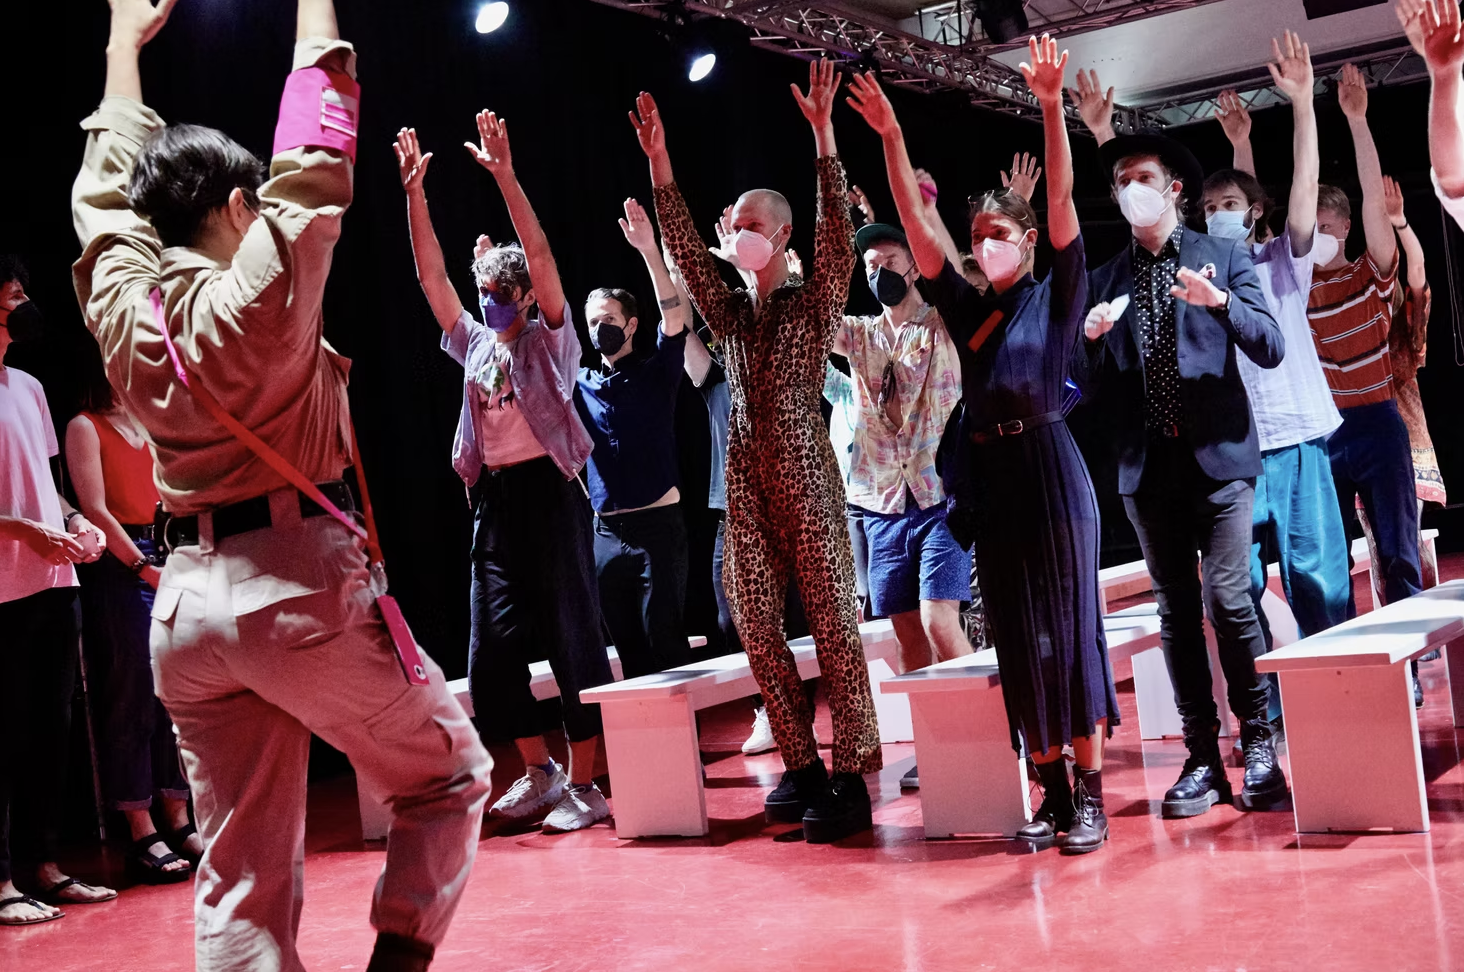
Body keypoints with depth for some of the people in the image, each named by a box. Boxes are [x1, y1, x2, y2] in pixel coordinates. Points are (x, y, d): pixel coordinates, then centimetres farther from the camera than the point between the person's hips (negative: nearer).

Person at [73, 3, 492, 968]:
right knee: (449, 779, 12)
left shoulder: (121, 308, 5)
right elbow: (315, 159, -2)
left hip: (186, 601, 6)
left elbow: (110, 192, 22)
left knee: (242, 876, 8)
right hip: (303, 586, -6)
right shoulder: (261, 296, -10)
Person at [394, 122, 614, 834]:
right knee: (493, 647, 5)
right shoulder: (474, 344, 16)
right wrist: (414, 193, 3)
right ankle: (539, 772, 21)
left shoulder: (550, 339, 2)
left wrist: (504, 174, -17)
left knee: (572, 638, -3)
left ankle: (584, 783, 4)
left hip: (549, 492, -6)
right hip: (493, 502, 6)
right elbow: (431, 275, 11)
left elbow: (540, 255, -10)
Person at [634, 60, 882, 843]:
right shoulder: (731, 313, 15)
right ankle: (801, 769, 13)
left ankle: (850, 778, -2)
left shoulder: (815, 303, 3)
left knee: (833, 624, -5)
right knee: (758, 630, 3)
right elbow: (683, 249, 9)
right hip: (746, 486, 5)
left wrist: (822, 134, -19)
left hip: (807, 481, -5)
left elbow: (836, 234, -11)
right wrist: (658, 161, 1)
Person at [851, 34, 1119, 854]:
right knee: (1016, 633, 6)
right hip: (990, 472, 5)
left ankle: (1091, 793, 4)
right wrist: (891, 138, -1)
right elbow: (917, 225, 7)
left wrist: (1053, 108, -19)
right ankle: (1052, 792, 14)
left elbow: (1062, 203, -10)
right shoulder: (967, 308, 12)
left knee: (1069, 622, -2)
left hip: (1049, 465, -5)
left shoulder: (1057, 297, 2)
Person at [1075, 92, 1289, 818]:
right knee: (1176, 612, 4)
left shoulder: (1225, 258, 5)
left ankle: (1260, 744, 5)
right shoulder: (1104, 280, 11)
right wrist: (1091, 338, -11)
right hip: (1148, 464, 3)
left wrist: (1220, 302, -19)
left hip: (1218, 455, -3)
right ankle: (1202, 758, 11)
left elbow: (1271, 349, -3)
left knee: (1228, 598, -11)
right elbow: (1092, 388, 9)